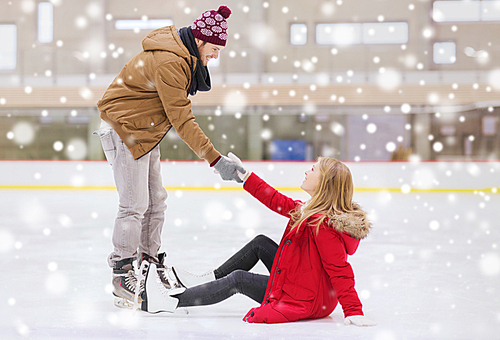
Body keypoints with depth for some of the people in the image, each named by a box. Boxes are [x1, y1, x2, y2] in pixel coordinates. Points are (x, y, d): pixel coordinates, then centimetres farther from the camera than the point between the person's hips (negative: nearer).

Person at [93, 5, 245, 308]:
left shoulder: (182, 54, 5)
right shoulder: (170, 62, -27)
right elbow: (182, 120, -28)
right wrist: (215, 160, -29)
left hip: (145, 131, 10)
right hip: (124, 129, -10)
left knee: (156, 200, 13)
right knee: (135, 205, -8)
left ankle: (151, 260, 25)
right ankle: (122, 273, 2)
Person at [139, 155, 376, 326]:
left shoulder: (322, 224, -28)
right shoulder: (310, 209, 3)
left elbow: (340, 270, -31)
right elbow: (278, 202, 13)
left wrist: (354, 311, -36)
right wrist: (244, 176, 16)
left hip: (305, 302, -9)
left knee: (238, 280, -6)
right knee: (260, 243, 16)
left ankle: (172, 302, 3)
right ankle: (209, 279, 26)